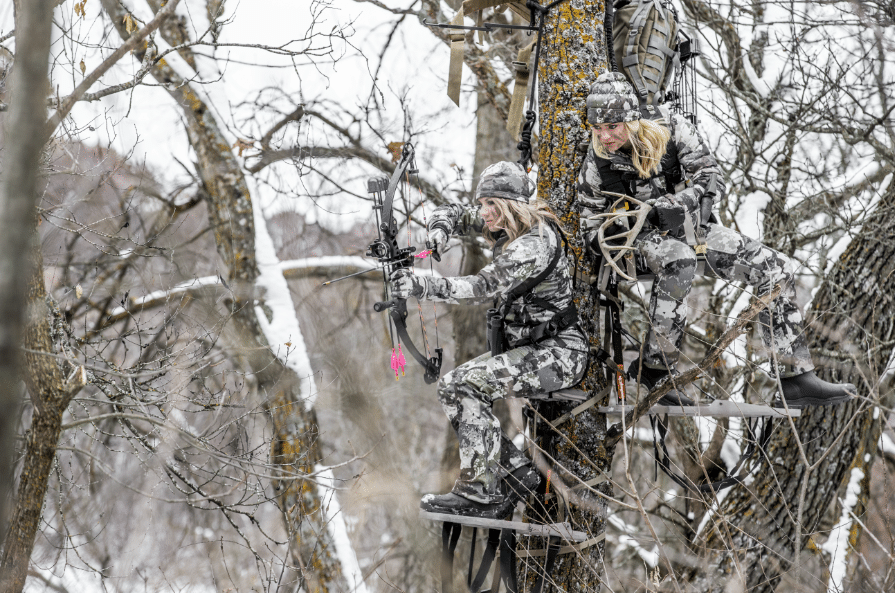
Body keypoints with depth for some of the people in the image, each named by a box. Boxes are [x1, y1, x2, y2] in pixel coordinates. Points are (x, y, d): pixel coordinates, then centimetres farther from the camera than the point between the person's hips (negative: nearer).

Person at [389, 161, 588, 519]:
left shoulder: (535, 242, -21)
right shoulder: (504, 226, 7)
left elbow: (486, 288, -32)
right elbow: (451, 214, 17)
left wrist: (423, 287, -39)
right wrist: (440, 230, -8)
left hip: (559, 353, -10)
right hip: (527, 346, 10)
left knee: (463, 385, -23)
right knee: (452, 388, 0)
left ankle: (479, 492, -21)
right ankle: (515, 472, 1)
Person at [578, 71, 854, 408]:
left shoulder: (672, 131, -11)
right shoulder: (595, 166, -9)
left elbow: (713, 180, -15)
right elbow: (592, 230, 0)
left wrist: (679, 203, -35)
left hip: (692, 229, 3)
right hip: (644, 239, -3)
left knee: (776, 269, -13)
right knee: (678, 258, -41)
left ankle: (796, 380, -11)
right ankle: (654, 367, -34)